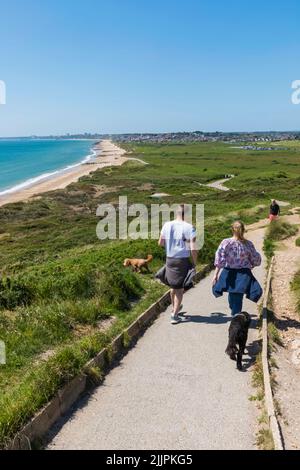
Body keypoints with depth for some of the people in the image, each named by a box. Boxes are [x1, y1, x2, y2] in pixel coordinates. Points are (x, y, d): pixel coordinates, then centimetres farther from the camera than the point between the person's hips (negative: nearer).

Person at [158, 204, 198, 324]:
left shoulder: (167, 225, -1)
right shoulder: (189, 227, -14)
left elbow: (160, 243, 9)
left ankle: (175, 308, 43)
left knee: (173, 286, 23)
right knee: (179, 288, 9)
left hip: (169, 259, 4)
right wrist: (194, 263, -5)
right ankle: (175, 316, 12)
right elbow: (193, 249, -17)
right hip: (183, 261, -4)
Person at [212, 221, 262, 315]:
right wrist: (250, 266, 27)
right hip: (244, 274, 0)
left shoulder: (225, 242, -10)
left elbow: (219, 260, -14)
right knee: (238, 298, 6)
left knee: (232, 296, 19)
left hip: (229, 274, 0)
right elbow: (256, 260, 6)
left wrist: (216, 275, -10)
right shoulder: (248, 244, -4)